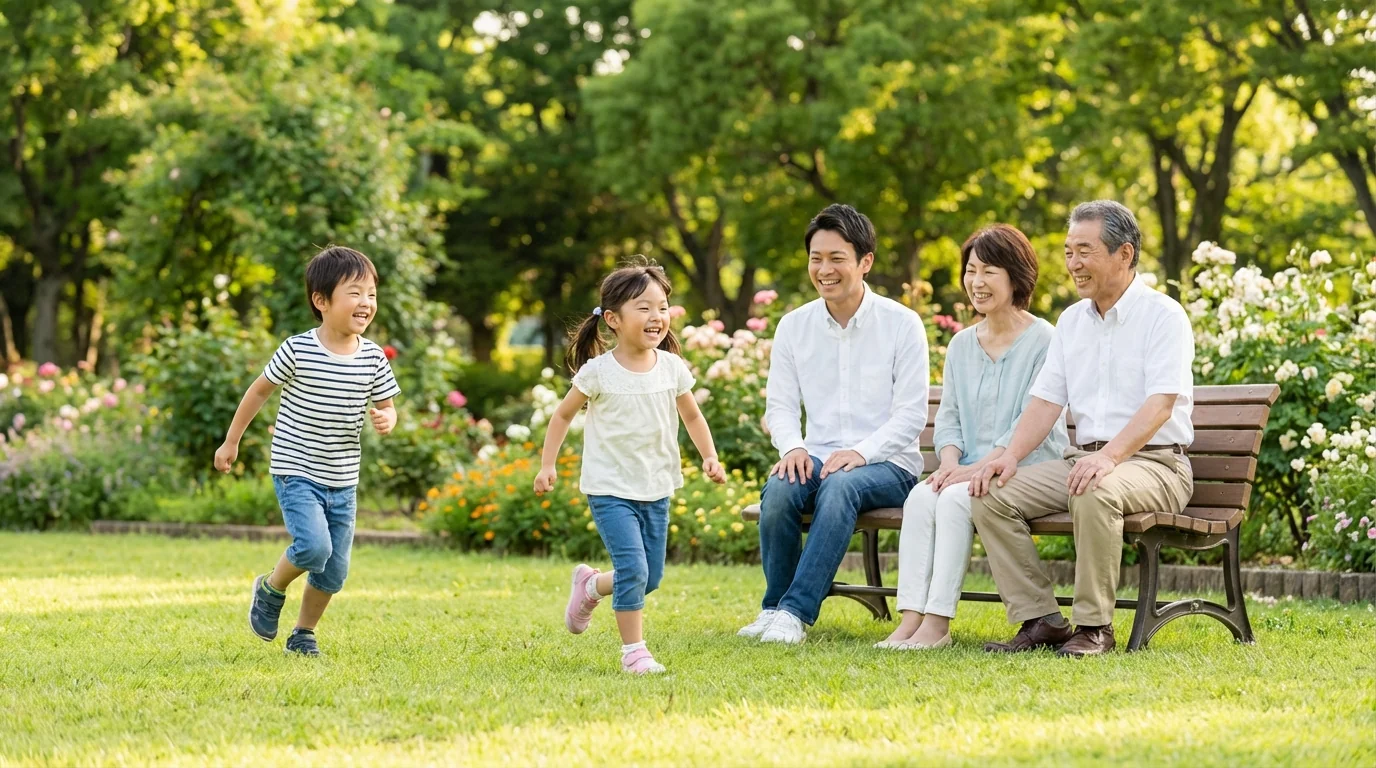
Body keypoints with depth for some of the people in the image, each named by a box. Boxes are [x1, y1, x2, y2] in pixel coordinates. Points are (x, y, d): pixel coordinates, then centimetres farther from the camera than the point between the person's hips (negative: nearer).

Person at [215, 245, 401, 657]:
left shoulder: (373, 358, -3)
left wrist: (386, 419, -15)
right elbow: (259, 391, 0)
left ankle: (303, 634, 30)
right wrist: (231, 441, 6)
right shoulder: (298, 350, -14)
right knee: (314, 546, -23)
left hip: (342, 482, 5)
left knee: (335, 571, 7)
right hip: (297, 473, -5)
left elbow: (386, 406, 9)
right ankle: (271, 589, 7)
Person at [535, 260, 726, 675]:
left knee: (650, 579, 9)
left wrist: (710, 456, 0)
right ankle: (633, 650, -3)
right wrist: (547, 465, -1)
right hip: (611, 489, -5)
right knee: (633, 569, -17)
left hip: (656, 489, 5)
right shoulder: (598, 372, -11)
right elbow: (563, 415, 1)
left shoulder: (673, 368, -2)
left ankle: (590, 585, 37)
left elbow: (691, 415, 13)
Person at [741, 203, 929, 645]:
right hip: (817, 458, 3)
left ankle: (795, 612, -36)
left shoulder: (901, 324, -2)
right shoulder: (794, 326, 9)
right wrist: (792, 447, -13)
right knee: (778, 489, -30)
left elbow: (911, 414, -6)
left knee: (840, 487, -36)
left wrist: (861, 452, -21)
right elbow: (780, 404, 9)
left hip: (887, 463, -3)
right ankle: (773, 606, -17)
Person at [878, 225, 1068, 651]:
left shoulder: (1043, 340, -5)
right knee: (920, 496, -24)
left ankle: (938, 623, -30)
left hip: (1029, 470, -6)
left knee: (955, 498, -31)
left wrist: (979, 469, -19)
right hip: (969, 471, 6)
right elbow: (948, 416, 14)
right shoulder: (962, 345, 16)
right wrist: (950, 463, -7)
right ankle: (911, 617, -32)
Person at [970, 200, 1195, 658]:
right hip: (1082, 460, 7)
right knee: (991, 495, -13)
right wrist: (1011, 456, -8)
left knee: (1094, 492, -39)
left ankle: (1094, 627, -27)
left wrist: (1109, 456, -34)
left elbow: (1161, 404, -19)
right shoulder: (1072, 320, 16)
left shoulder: (1163, 315, -7)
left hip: (1153, 462, -7)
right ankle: (1040, 620, -13)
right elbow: (1046, 401, 11)